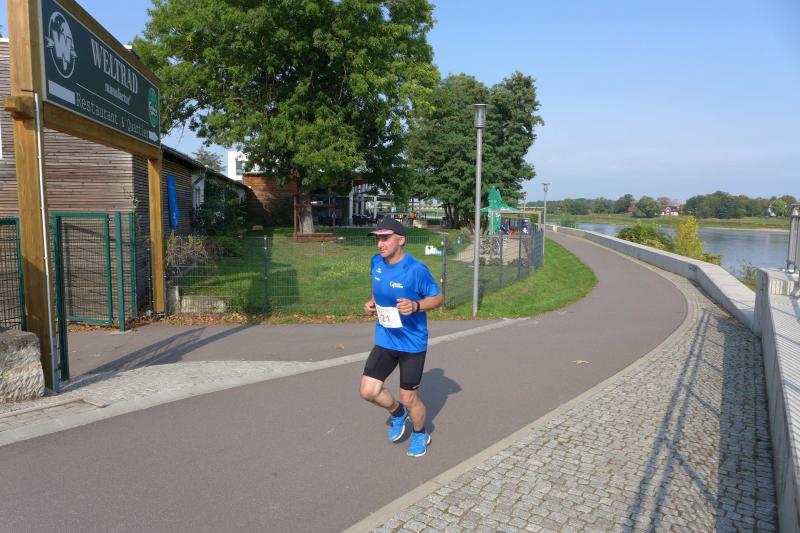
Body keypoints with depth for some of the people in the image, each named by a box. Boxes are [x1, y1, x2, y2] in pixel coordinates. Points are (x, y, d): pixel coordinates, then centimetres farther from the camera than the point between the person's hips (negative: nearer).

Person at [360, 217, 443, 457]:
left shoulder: (416, 269, -21)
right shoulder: (376, 262, -2)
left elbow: (437, 298, -11)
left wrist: (415, 306, -29)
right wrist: (371, 303, -3)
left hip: (412, 343, -5)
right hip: (384, 340, 5)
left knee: (409, 398, 8)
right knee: (368, 391, 0)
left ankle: (420, 435, 39)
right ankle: (398, 414, 32)